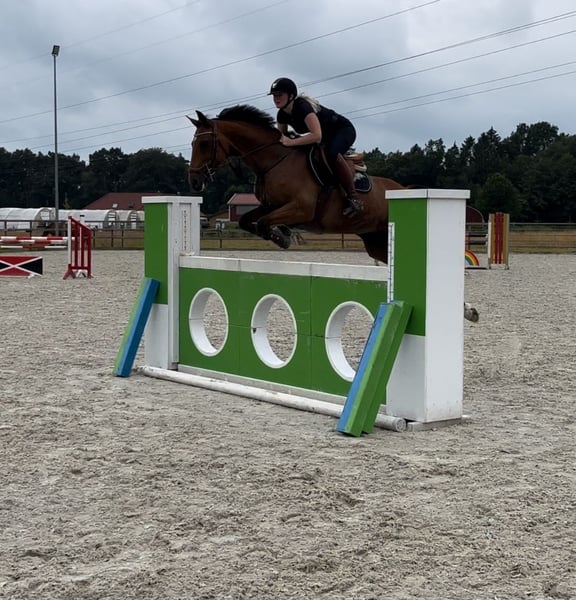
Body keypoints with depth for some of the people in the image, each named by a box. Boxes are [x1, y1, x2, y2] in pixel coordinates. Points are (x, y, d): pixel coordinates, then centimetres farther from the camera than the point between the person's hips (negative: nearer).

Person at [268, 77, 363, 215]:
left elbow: (317, 136, -43)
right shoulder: (282, 115, -7)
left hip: (344, 130, -10)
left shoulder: (303, 106, -33)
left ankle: (353, 198, -33)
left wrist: (290, 142, -41)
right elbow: (282, 138, 8)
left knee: (331, 154, -38)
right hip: (327, 136, 10)